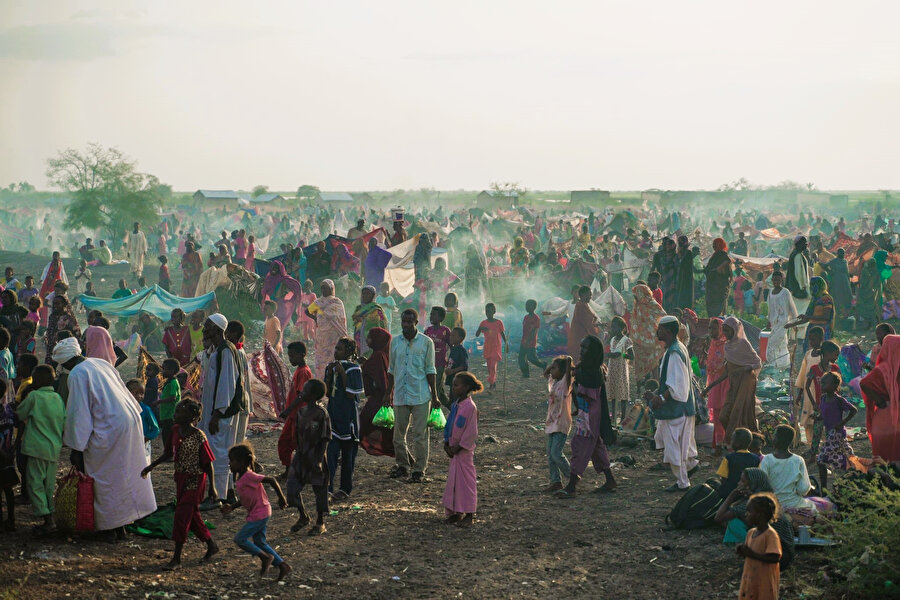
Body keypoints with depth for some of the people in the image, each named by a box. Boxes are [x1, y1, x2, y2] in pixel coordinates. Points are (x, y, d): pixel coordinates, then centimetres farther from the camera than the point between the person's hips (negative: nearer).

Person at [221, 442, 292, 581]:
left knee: (240, 539, -6)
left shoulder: (249, 476, -22)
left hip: (260, 514, -10)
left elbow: (271, 480, -25)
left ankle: (265, 557, 3)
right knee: (259, 542, 14)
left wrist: (281, 497, -18)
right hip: (258, 514, 10)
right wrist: (231, 507, 9)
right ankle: (282, 565, 17)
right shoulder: (240, 477, 8)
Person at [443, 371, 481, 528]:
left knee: (466, 479, -3)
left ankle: (468, 516, 4)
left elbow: (471, 432, -18)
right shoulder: (455, 405, 8)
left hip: (464, 450, -9)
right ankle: (456, 513, 21)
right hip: (454, 449, 9)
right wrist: (447, 443, 5)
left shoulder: (470, 407, -17)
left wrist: (458, 447, -15)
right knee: (453, 479, 12)